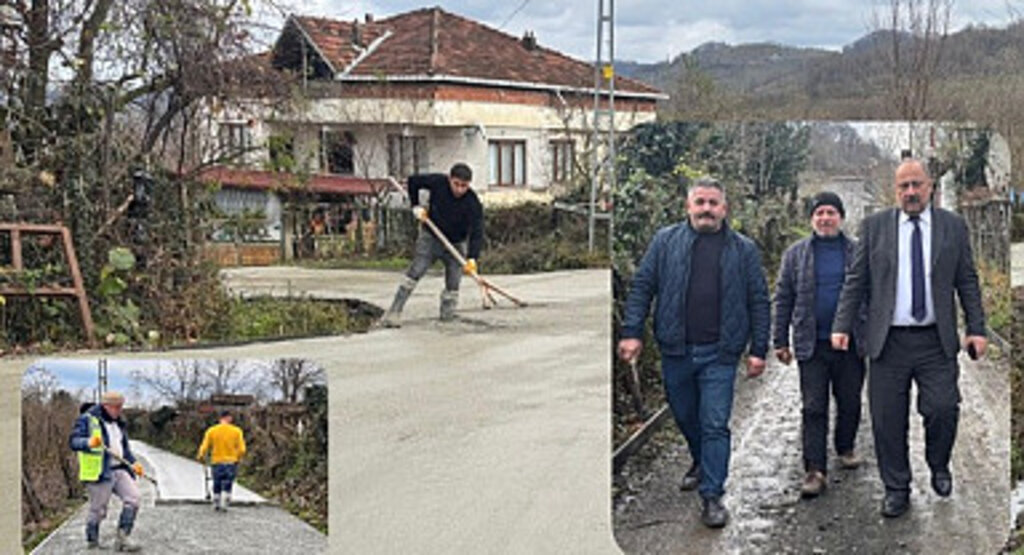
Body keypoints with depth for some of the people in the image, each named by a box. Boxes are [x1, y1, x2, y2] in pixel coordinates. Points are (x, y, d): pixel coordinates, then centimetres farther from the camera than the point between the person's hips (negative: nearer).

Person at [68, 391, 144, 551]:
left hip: (119, 470, 7)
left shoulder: (117, 423, 20)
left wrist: (133, 463, 13)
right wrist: (88, 443, -35)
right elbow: (74, 441, -15)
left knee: (133, 498, -10)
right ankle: (92, 542, 18)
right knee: (98, 510, -1)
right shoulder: (87, 420, -4)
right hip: (98, 473, -7)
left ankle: (122, 537, -5)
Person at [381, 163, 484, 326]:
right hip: (430, 237, 0)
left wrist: (472, 258, -41)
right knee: (413, 274, -10)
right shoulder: (437, 182, -19)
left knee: (453, 286, -3)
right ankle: (393, 314, -11)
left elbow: (477, 233, -28)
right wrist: (416, 206, -8)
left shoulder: (473, 204, -23)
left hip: (456, 245, 0)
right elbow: (413, 181, -2)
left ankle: (447, 317, 13)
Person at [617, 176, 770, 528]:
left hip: (719, 354, -2)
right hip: (675, 350, 2)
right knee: (685, 417, 17)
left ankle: (712, 496, 2)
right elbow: (642, 287, 3)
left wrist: (758, 350, 0)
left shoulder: (744, 250, 5)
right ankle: (701, 463, 44)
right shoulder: (666, 241, 5)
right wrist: (632, 332, -5)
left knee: (714, 424, -5)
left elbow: (759, 301, 6)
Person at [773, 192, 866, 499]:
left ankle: (845, 448, 35)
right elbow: (783, 299, 7)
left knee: (850, 403, 11)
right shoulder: (796, 254, 5)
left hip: (850, 343, 1)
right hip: (811, 345, -1)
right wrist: (781, 341, 4)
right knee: (813, 408, -2)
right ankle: (815, 470, -1)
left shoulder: (857, 252, 4)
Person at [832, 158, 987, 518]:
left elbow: (968, 282, 9)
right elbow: (855, 281, 6)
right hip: (888, 340, 0)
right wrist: (842, 325, -2)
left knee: (943, 408, -9)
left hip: (936, 341, 0)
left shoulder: (953, 227, 8)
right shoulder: (874, 227, 6)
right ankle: (896, 489, 17)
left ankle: (938, 467, 20)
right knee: (888, 420, 1)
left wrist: (976, 329, 1)